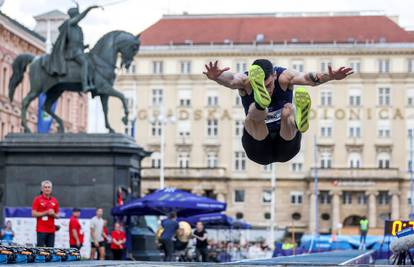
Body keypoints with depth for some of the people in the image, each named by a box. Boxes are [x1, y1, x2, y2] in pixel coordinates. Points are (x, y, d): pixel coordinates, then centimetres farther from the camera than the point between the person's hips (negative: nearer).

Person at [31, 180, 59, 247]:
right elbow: (33, 214, -7)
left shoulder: (54, 201, 12)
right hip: (41, 230, -4)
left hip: (51, 230, 4)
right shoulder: (37, 199, -1)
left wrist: (53, 214, -7)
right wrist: (46, 213, -14)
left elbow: (57, 216, 16)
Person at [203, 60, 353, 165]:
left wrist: (330, 77, -52)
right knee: (254, 112, -29)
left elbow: (307, 78, -32)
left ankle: (299, 118, -63)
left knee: (288, 110, -30)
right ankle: (260, 102, -62)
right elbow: (231, 79, -37)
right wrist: (216, 77, -60)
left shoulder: (284, 77, -13)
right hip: (259, 150, 0)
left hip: (286, 146, 0)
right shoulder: (245, 82, -14)